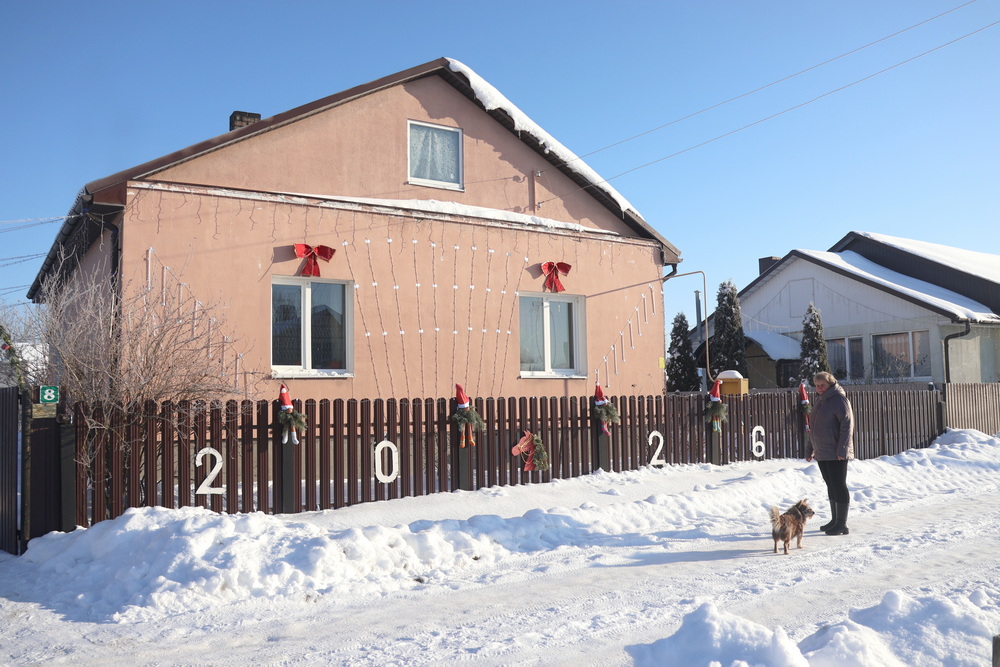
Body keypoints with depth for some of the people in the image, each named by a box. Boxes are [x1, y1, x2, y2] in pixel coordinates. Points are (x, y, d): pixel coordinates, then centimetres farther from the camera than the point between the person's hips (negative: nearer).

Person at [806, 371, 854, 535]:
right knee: (831, 486, 15)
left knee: (839, 486, -4)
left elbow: (847, 424, -18)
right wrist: (811, 450, 22)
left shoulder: (839, 399, -11)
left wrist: (842, 449, -22)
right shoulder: (819, 401, 16)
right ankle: (835, 520, 24)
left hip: (836, 454, -9)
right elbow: (814, 428, 23)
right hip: (822, 453, 9)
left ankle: (842, 524, 2)